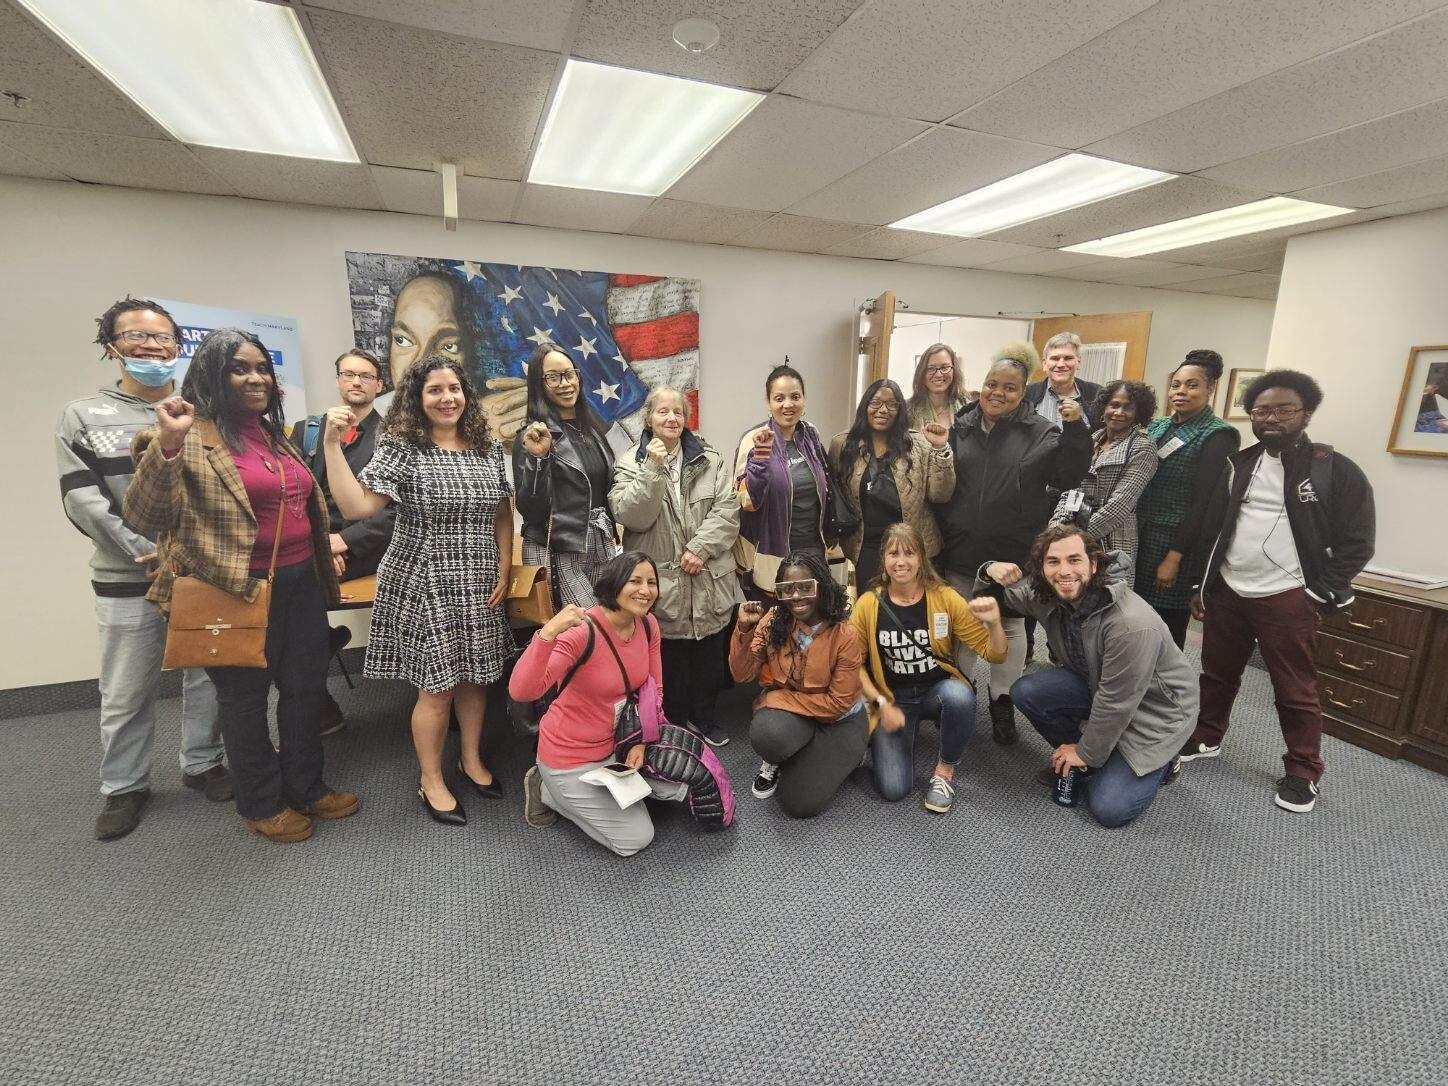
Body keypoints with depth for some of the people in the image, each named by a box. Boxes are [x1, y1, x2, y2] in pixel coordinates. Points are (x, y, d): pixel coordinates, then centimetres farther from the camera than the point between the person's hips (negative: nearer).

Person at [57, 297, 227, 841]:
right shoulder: (83, 415, 5)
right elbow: (82, 497, -4)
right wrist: (147, 549, -14)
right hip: (128, 580, 0)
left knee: (209, 676, 10)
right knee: (126, 693, 9)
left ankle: (202, 764, 29)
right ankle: (124, 786, 27)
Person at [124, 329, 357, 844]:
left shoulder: (276, 434, 11)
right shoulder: (195, 438, -11)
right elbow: (143, 516, -20)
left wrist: (325, 549, 24)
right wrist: (167, 443, -30)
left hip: (301, 584, 7)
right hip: (241, 591, -7)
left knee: (306, 688, 16)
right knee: (245, 697, 11)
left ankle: (305, 787, 33)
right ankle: (262, 804, 28)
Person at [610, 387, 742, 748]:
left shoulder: (710, 459, 6)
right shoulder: (631, 462, 0)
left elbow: (727, 509, -2)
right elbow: (630, 517, -12)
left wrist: (700, 547, -14)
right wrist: (653, 468, -20)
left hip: (709, 580, 3)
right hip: (660, 582, -2)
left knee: (709, 654, 14)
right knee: (667, 656, 7)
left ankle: (704, 713, 35)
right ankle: (671, 719, 27)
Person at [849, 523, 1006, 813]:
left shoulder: (945, 597, -9)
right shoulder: (868, 604, -9)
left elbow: (994, 655, -9)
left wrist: (994, 623, -28)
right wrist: (882, 704, -11)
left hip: (938, 689, 0)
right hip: (893, 698, 0)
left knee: (959, 695, -37)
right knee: (893, 789, -15)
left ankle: (945, 768, -6)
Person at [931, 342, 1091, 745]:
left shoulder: (1039, 431, -2)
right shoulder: (961, 427, 4)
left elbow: (1068, 476, -13)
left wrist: (1075, 430, -21)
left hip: (1013, 553, -2)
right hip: (961, 551, 2)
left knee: (1010, 625, 12)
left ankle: (1002, 702, 29)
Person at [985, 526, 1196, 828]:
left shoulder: (1132, 625, -35)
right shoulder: (1047, 597, -15)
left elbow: (1116, 703, -25)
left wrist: (1087, 752, -12)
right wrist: (994, 570, -20)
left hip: (1154, 710, -6)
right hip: (1096, 684, 6)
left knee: (1109, 809, -13)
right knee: (1026, 691, -18)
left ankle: (1159, 762, 16)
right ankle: (1074, 760, 5)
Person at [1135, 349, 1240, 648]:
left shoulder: (1218, 436, -6)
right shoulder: (1157, 427, 11)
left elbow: (1203, 503, -12)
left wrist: (1175, 557, -16)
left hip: (1176, 544, -5)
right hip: (1140, 538, 5)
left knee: (1166, 632, 3)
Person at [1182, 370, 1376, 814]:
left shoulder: (1336, 470, -4)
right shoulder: (1238, 466, 8)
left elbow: (1356, 543, -4)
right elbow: (1210, 527, 11)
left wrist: (1318, 596, -10)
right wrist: (1199, 584, 8)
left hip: (1287, 599, -4)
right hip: (1226, 592, 4)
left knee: (1295, 690, 5)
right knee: (1217, 674, 16)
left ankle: (1303, 773, 22)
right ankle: (1205, 739, 35)